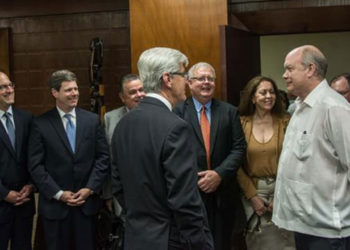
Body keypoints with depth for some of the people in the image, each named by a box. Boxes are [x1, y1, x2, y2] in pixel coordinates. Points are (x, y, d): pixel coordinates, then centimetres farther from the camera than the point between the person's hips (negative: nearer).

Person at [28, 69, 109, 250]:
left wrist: (90, 189, -7)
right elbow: (35, 165, -6)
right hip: (54, 203, -2)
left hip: (87, 201, 2)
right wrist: (58, 194, -11)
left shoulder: (92, 120, 4)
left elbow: (103, 157, 3)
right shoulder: (41, 124, -4)